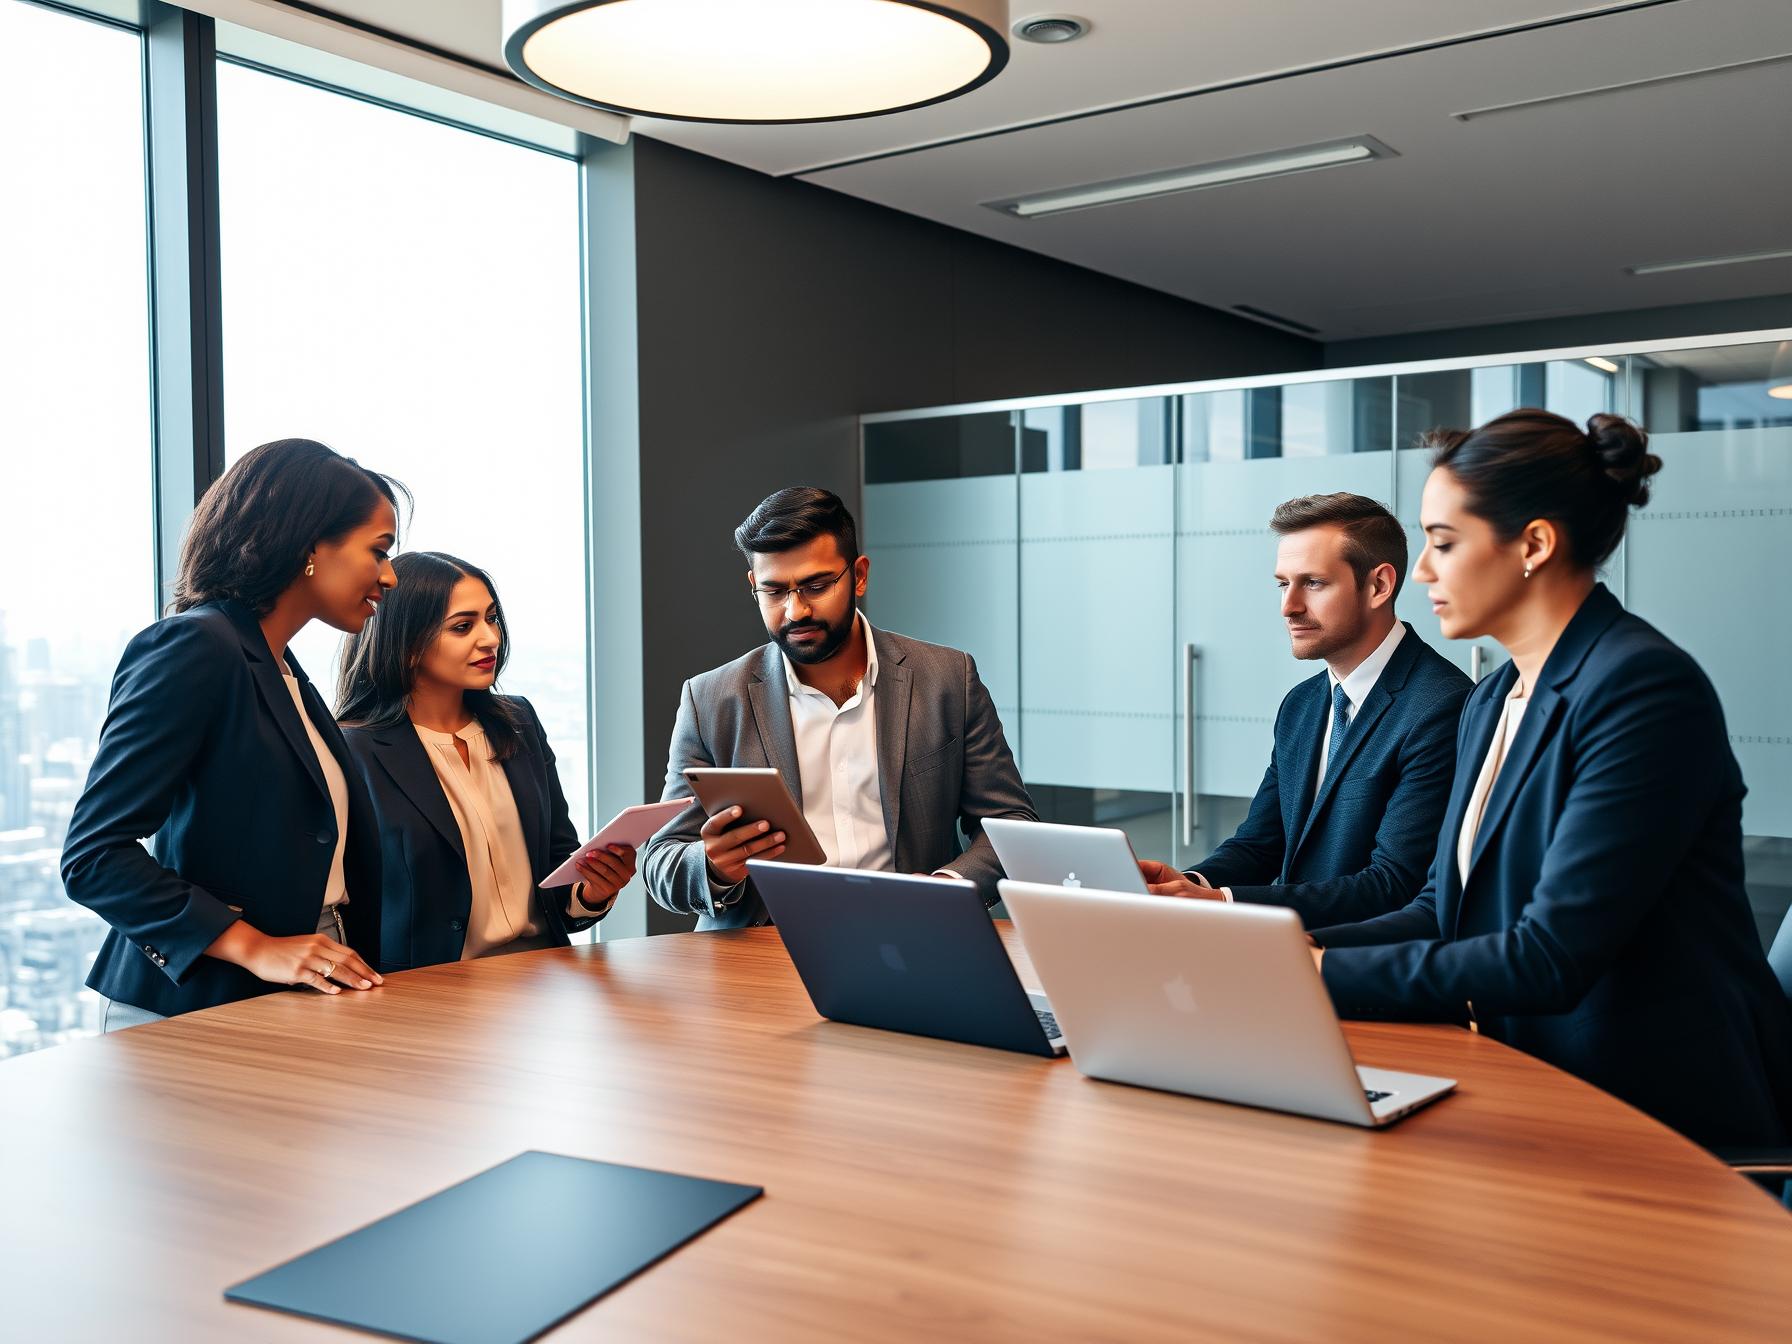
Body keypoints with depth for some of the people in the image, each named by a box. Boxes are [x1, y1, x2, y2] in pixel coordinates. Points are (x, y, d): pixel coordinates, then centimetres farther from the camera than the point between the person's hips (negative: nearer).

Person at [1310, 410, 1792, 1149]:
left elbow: (1551, 957, -24)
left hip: (1666, 1112, -7)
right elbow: (1445, 909, 9)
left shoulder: (1647, 691, -18)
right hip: (1541, 1091, 7)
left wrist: (1326, 972, -20)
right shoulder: (1492, 702, 10)